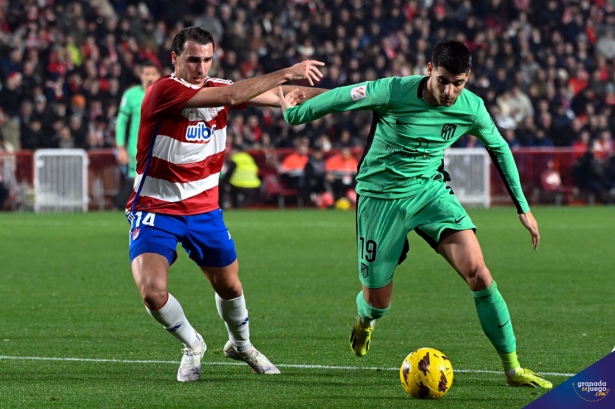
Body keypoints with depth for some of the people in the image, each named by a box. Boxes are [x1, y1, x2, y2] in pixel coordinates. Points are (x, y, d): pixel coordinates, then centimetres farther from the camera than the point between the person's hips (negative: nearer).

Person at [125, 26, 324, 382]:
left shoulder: (215, 87, -2)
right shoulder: (163, 92, -23)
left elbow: (278, 97, 0)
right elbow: (229, 96, -33)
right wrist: (286, 73, -33)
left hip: (203, 209, 6)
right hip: (156, 209, -5)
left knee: (230, 287, 15)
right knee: (153, 292, -20)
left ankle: (241, 345, 46)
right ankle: (192, 345, 10)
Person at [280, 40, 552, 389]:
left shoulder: (472, 109, -12)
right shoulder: (394, 92, -23)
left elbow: (500, 149, 7)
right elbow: (340, 98, -7)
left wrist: (523, 207, 11)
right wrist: (293, 114, 6)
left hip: (430, 190, 2)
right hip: (381, 196, -2)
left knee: (477, 272, -19)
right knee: (377, 303, 4)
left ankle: (513, 368, -10)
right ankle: (364, 321, 46)